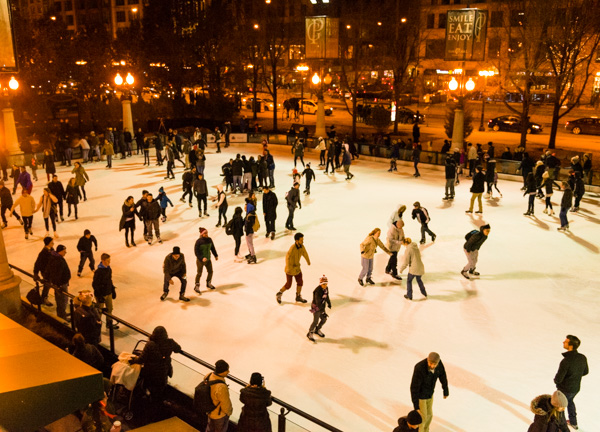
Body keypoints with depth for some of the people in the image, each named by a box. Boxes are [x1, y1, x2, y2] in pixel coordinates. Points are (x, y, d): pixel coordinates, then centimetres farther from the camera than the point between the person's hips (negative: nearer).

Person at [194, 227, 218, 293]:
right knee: (199, 273, 0)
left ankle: (208, 283, 37)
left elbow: (212, 248, 12)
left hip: (208, 259, 6)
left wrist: (216, 255, 14)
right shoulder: (198, 241, -19)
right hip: (200, 260, -6)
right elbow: (196, 251, -19)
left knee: (210, 271, 15)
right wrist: (202, 258, -29)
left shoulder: (209, 240, -3)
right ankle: (197, 286, 14)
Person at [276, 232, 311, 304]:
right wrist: (288, 268, -47)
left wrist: (308, 261, 30)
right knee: (288, 285, 4)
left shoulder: (302, 246, -7)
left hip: (297, 268, 7)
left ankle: (298, 296, 35)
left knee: (300, 282, 14)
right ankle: (279, 294, 28)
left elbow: (305, 253, 13)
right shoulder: (292, 248, -30)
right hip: (290, 269, -7)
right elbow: (287, 257, -38)